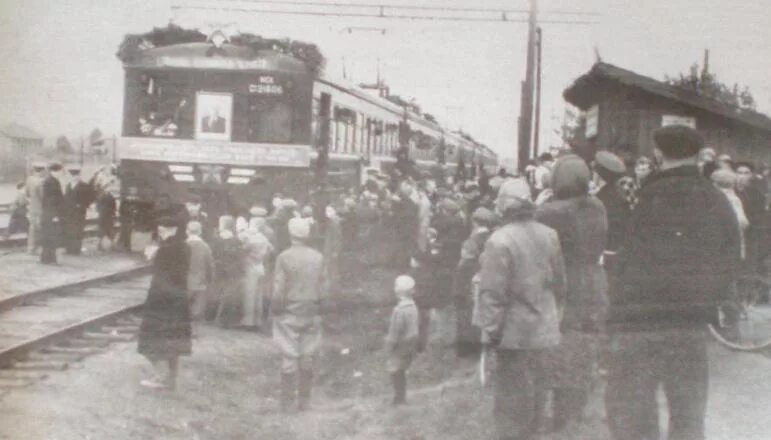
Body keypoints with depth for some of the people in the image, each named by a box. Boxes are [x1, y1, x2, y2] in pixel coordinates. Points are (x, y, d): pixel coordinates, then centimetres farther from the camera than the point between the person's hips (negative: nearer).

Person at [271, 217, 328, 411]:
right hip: (311, 314, 2)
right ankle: (304, 401, 14)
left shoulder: (284, 257, -10)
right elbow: (323, 288, 2)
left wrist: (276, 310, 2)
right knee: (308, 359, 9)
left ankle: (287, 402, 7)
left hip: (289, 314, -2)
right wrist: (319, 309, 12)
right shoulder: (318, 257, -2)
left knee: (289, 358, 3)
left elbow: (278, 289, -10)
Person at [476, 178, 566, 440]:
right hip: (542, 329, 6)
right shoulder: (549, 235, 0)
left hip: (514, 332, -6)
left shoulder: (499, 241, -19)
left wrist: (490, 330, -12)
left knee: (512, 393, 4)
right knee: (532, 388, 20)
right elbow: (559, 282, 9)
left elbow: (492, 293, -19)